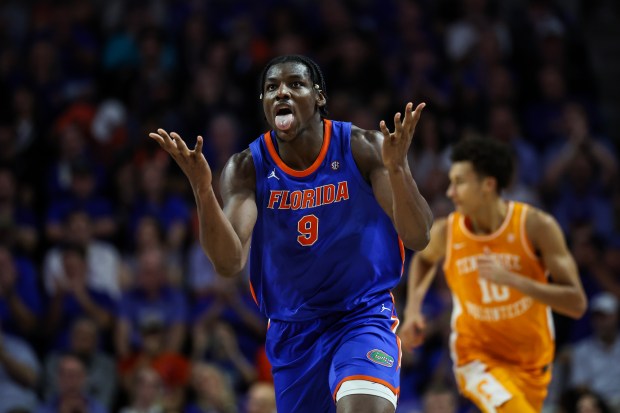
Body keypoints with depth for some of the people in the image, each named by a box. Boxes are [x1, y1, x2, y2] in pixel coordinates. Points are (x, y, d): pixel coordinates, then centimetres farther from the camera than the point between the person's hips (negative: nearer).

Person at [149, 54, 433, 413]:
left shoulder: (363, 149, -12)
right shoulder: (248, 168, -7)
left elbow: (418, 238, -20)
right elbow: (230, 263, -20)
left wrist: (397, 169, -39)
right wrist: (202, 190, -36)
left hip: (363, 316, -3)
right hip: (292, 329, 3)